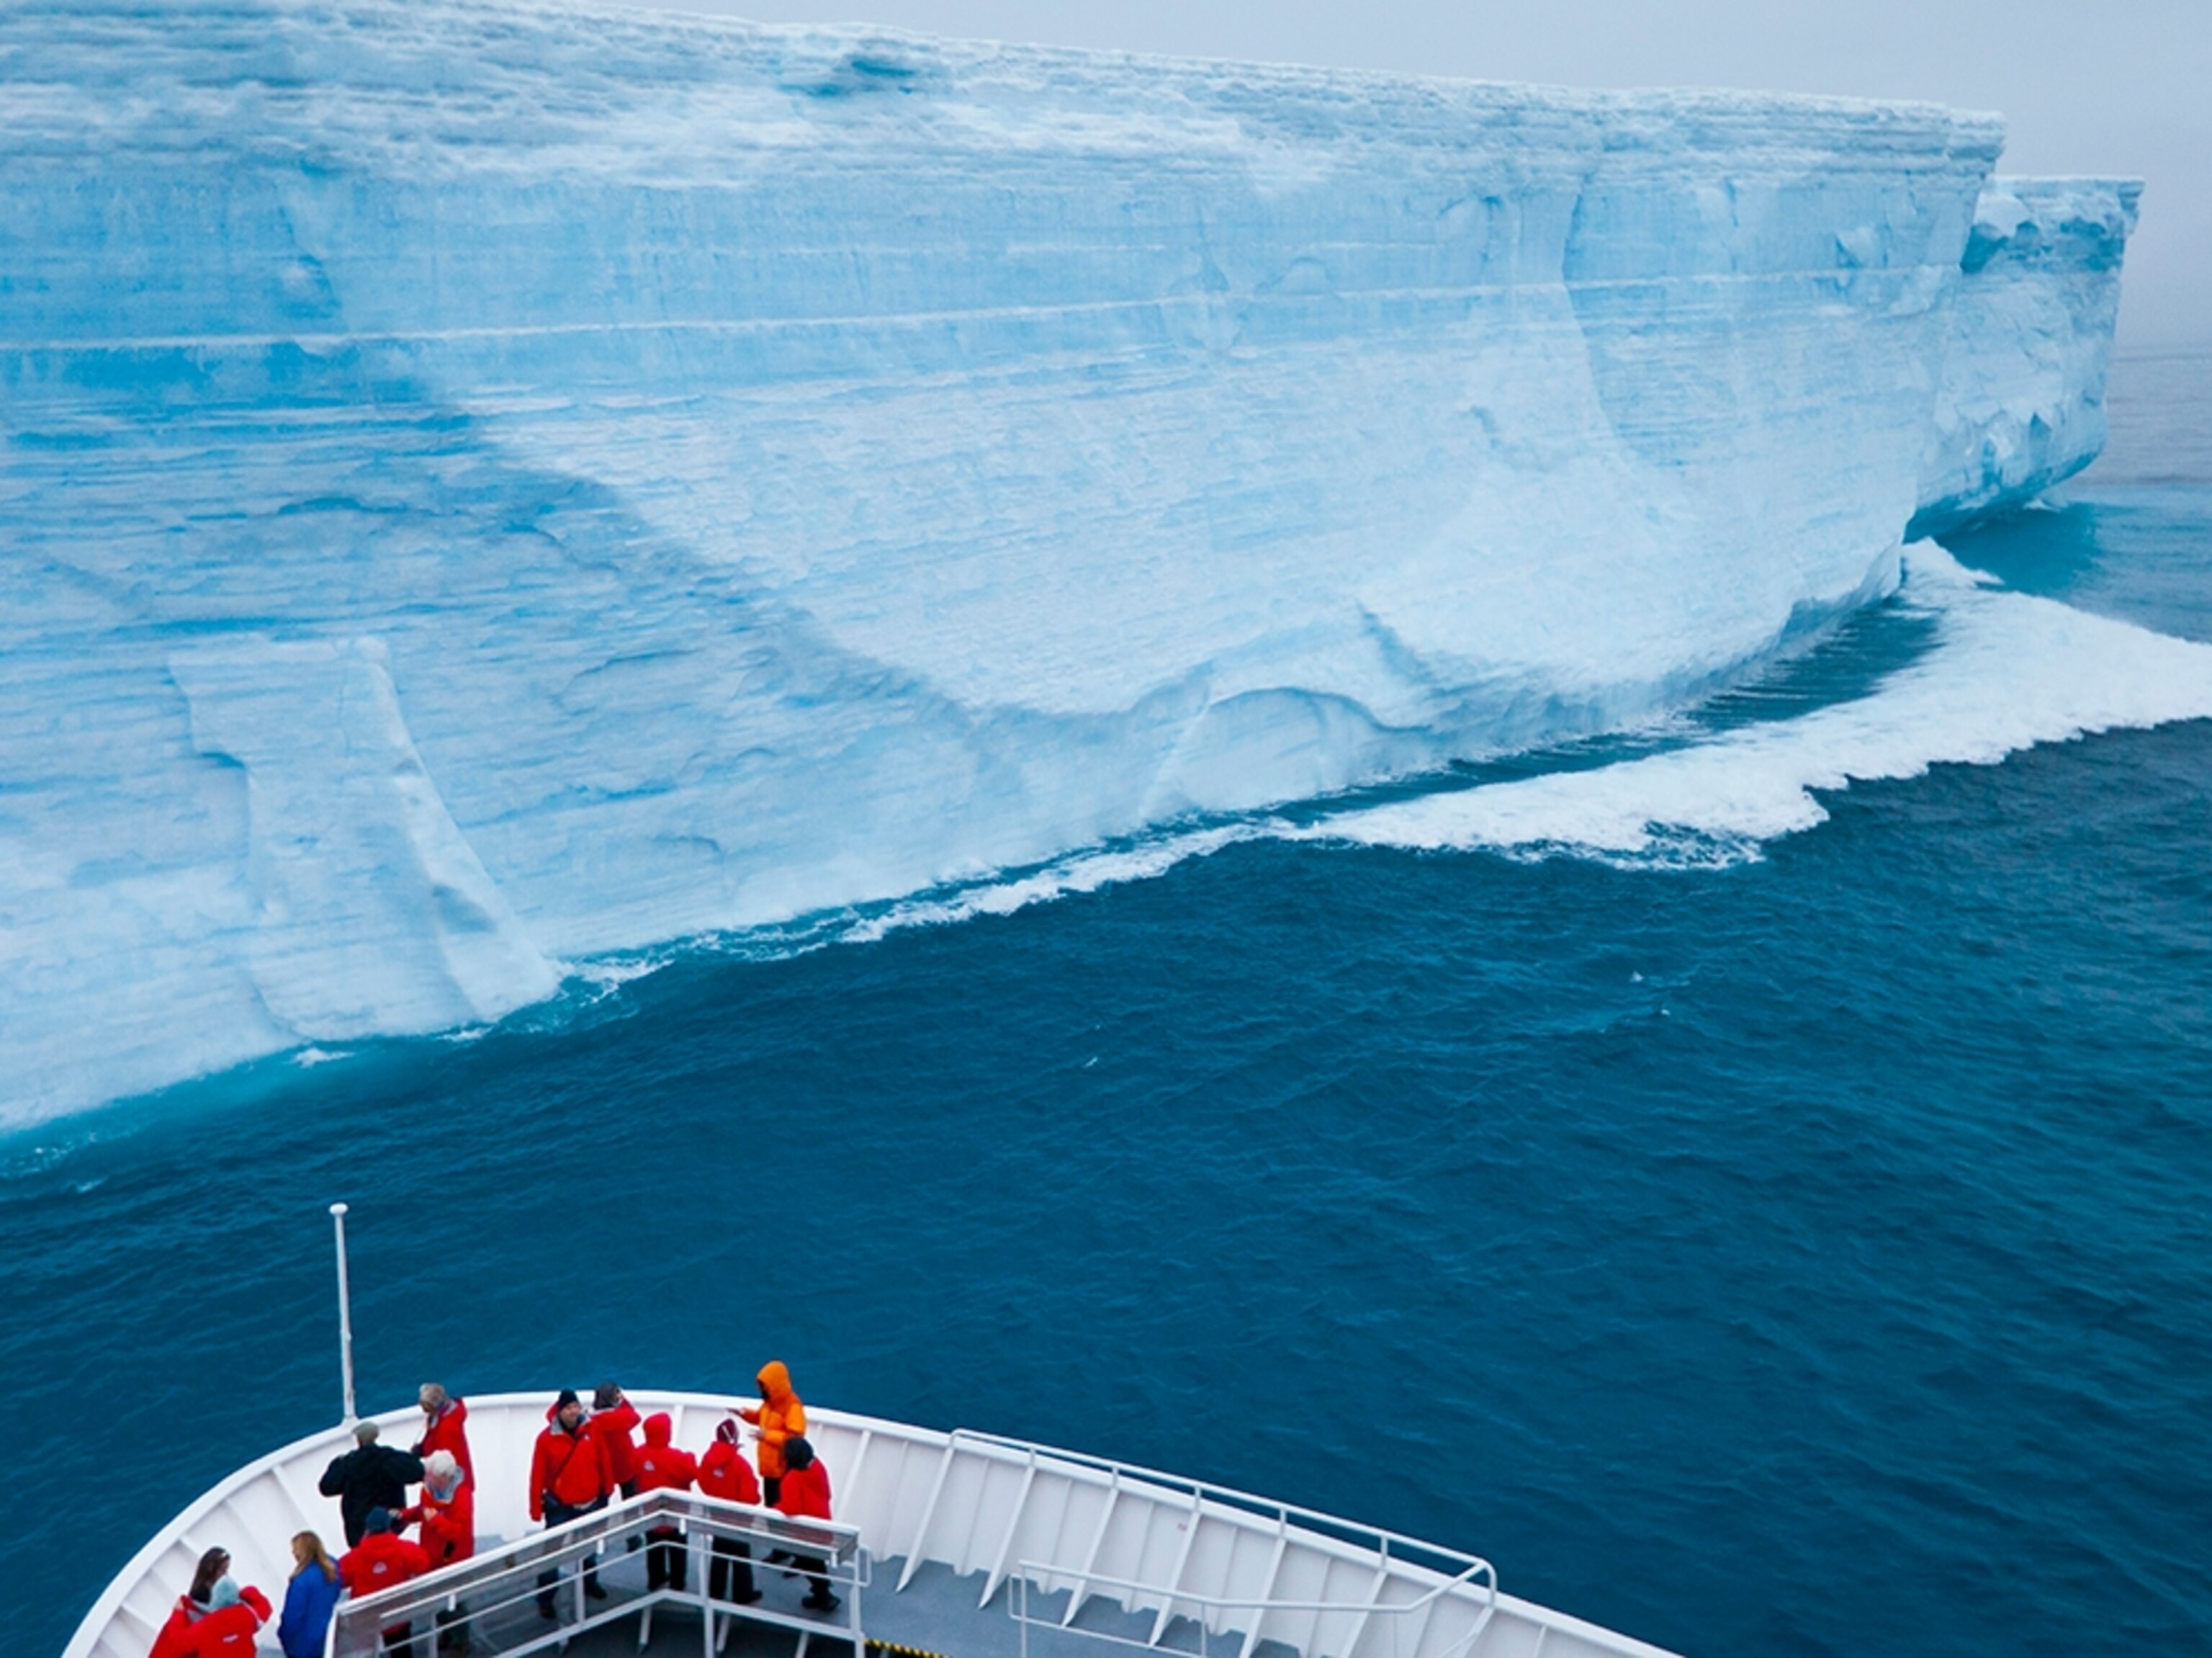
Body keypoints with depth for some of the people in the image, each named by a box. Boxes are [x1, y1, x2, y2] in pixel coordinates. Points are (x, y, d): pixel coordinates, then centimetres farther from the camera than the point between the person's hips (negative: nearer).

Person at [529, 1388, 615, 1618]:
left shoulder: (592, 1432, -9)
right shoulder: (547, 1438, -16)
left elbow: (604, 1464, 1)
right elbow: (538, 1476, -12)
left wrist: (607, 1491, 6)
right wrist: (536, 1508, -11)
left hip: (591, 1504, 3)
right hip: (560, 1507, -3)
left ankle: (590, 1583, 44)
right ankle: (545, 1600, 10)